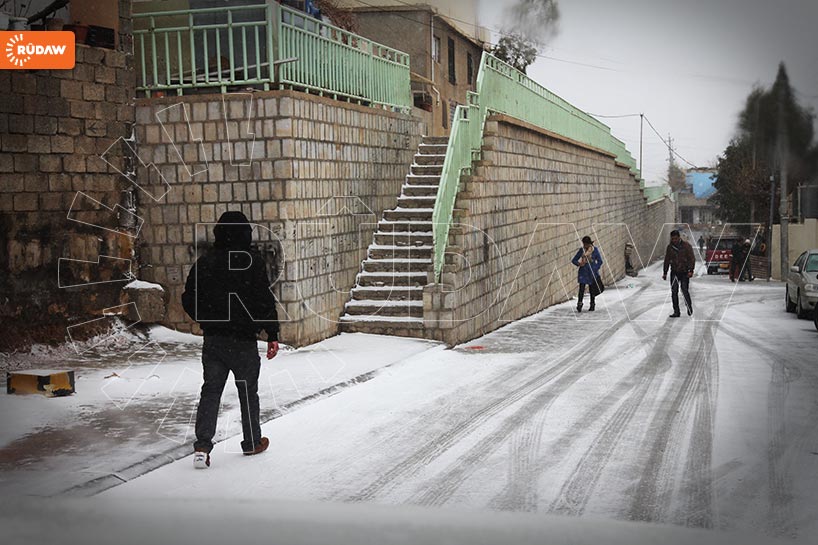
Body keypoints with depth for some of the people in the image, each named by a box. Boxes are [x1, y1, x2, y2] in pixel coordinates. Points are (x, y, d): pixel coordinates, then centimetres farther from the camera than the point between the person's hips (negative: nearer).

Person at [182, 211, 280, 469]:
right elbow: (265, 301, -13)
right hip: (244, 341, -3)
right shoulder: (252, 262, -10)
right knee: (248, 392, 12)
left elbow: (189, 300, 7)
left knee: (210, 391, 7)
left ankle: (202, 446, -5)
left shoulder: (204, 263, 3)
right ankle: (252, 443, 24)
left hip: (213, 340, 3)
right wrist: (272, 335, -7)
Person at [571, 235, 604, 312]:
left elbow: (600, 261, 1)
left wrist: (595, 269, -10)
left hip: (592, 272, -1)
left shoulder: (595, 250, -3)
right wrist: (579, 264, -13)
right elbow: (574, 260, 7)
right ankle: (579, 305, -7)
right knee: (581, 288, -11)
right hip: (583, 272, 1)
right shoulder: (581, 250, 2)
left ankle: (592, 305, 19)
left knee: (592, 290, 6)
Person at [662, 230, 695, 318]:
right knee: (674, 292, -3)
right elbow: (667, 261, 16)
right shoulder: (669, 247, 8)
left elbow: (692, 259, -4)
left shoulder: (686, 246, -4)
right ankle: (676, 311, 2)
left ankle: (689, 307, 18)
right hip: (674, 272, 3)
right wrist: (665, 273, 14)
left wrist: (691, 270, -14)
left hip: (684, 273, -3)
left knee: (685, 291, -6)